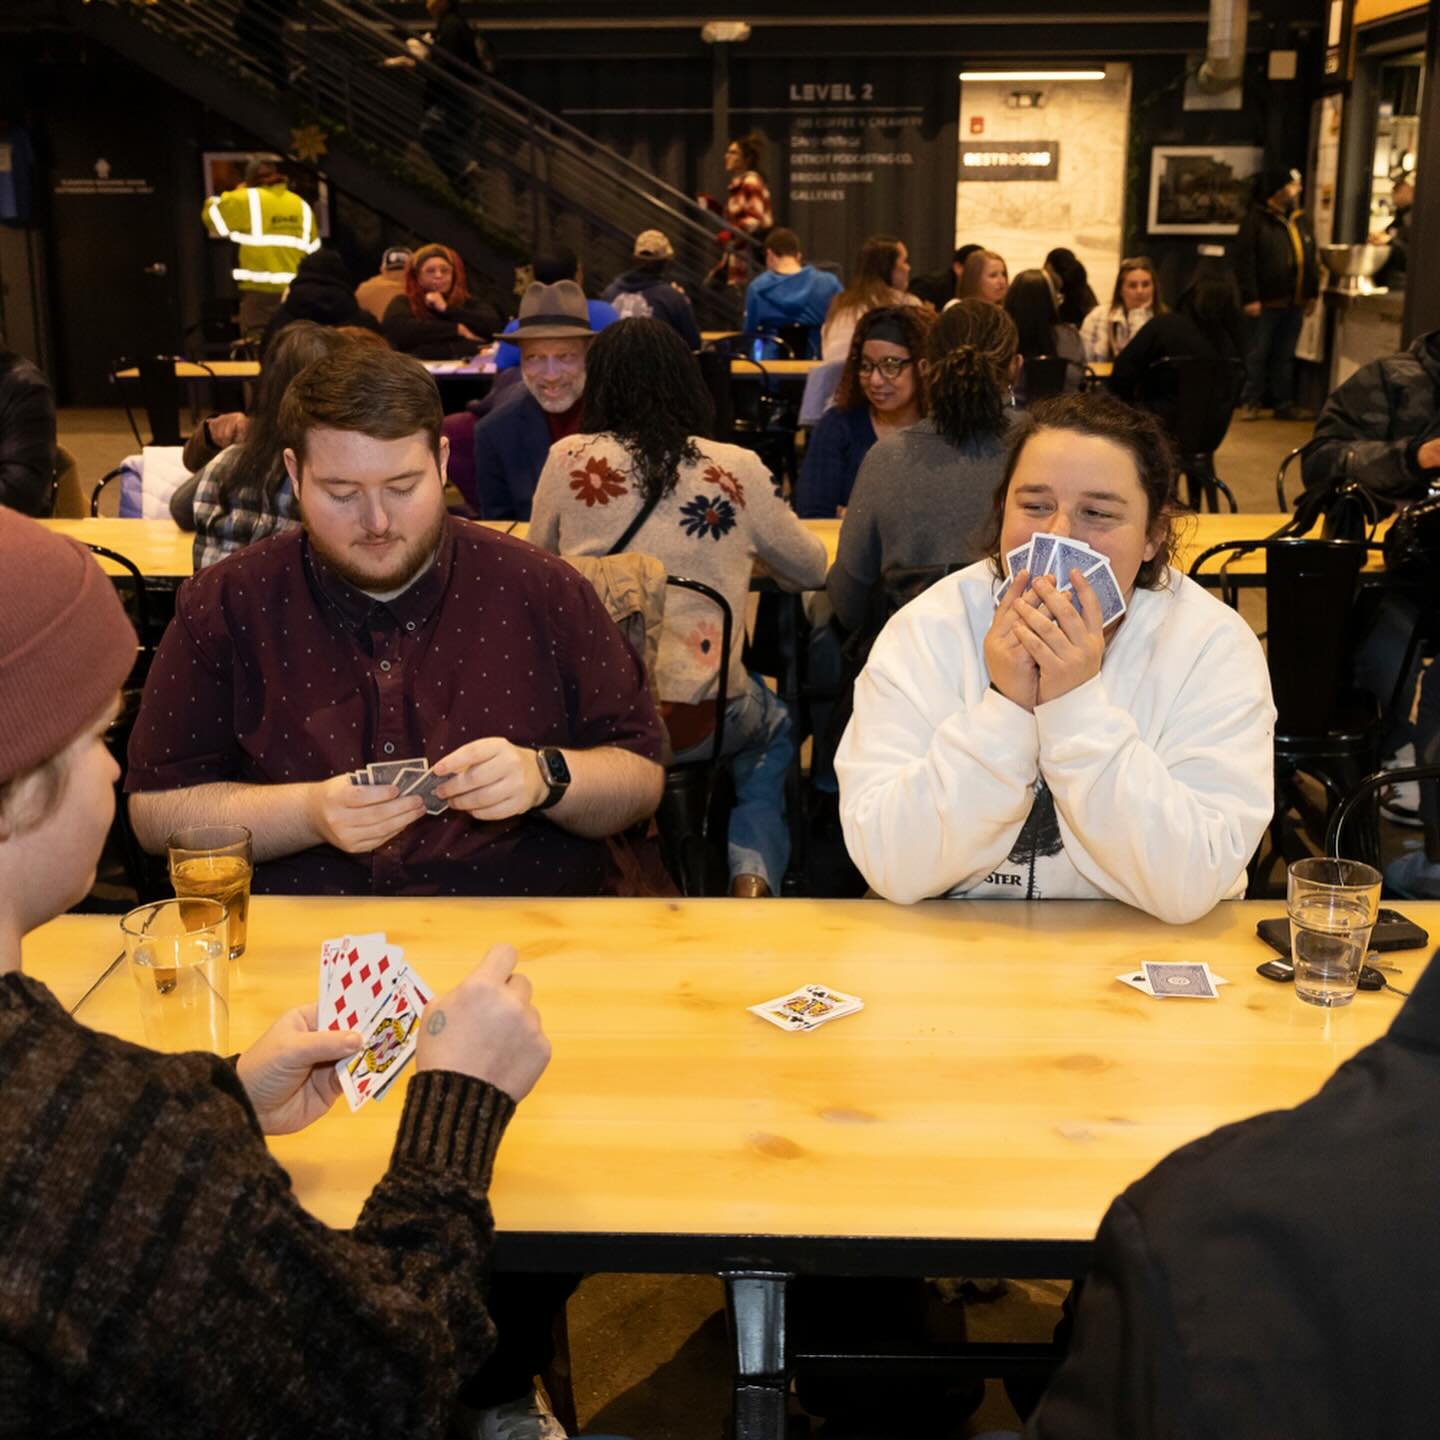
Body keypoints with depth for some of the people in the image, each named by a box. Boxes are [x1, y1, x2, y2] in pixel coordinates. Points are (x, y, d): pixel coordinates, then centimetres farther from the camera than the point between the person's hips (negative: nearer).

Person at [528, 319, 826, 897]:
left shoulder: (568, 459, -3)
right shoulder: (738, 469, -3)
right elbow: (811, 571, 12)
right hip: (700, 721, -2)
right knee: (773, 727, 34)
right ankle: (754, 872, 13)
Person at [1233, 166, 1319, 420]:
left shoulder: (1302, 220, 13)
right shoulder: (1258, 219, -7)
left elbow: (1311, 260, 18)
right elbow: (1245, 260, -13)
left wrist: (1312, 293, 11)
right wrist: (1250, 297, -17)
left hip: (1295, 302, 6)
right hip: (1266, 302, -6)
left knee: (1285, 355, 11)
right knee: (1258, 354, 3)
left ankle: (1284, 404, 17)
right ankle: (1251, 403, 11)